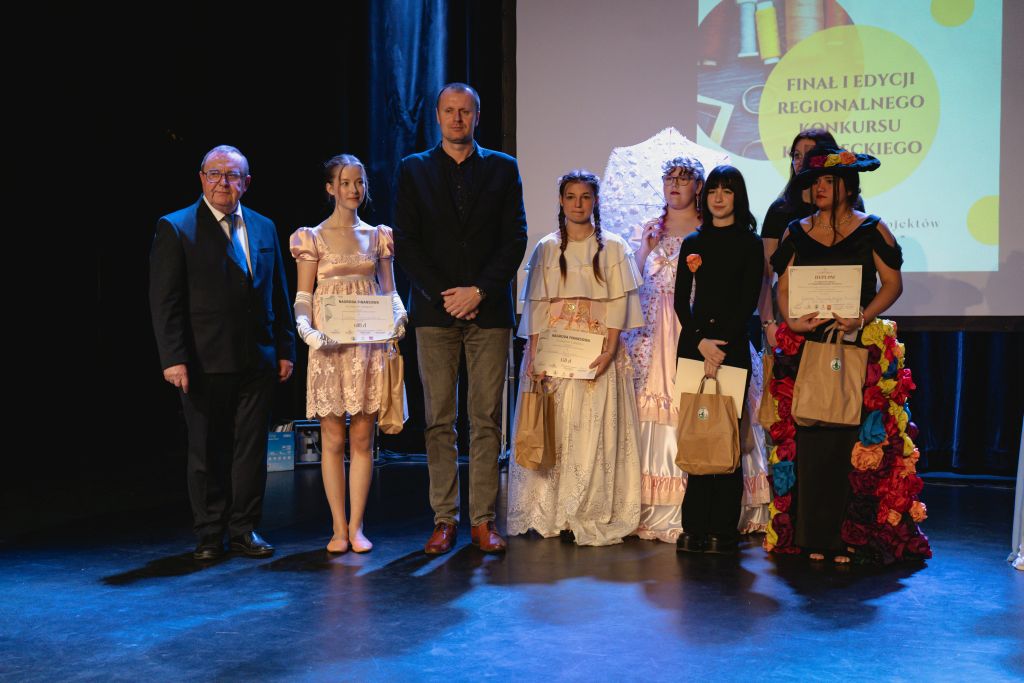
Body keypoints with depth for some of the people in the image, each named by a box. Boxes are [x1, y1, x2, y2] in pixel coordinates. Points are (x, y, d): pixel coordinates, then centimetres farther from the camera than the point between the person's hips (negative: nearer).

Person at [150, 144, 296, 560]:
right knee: (207, 451, 6)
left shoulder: (264, 228, 12)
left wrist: (285, 350, 8)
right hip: (206, 362, -4)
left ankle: (244, 530, 18)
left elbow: (278, 295, 13)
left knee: (251, 448, 8)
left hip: (258, 361, 4)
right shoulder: (175, 228, -2)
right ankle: (209, 535, 18)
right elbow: (164, 302, -7)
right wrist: (173, 358, -14)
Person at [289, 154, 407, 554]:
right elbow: (303, 297, 0)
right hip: (329, 347, -2)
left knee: (363, 438, 4)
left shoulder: (377, 236, 11)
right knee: (333, 438, 2)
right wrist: (307, 330, -18)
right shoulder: (314, 237, 3)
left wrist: (398, 316, -9)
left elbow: (389, 290, 12)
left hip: (369, 345, 2)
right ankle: (338, 528, 10)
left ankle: (356, 526, 11)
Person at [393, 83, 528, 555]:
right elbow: (406, 243, 3)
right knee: (439, 420, 1)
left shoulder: (502, 168, 10)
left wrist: (479, 291, -8)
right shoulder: (413, 170, 10)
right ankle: (444, 520, 7)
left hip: (488, 309, 0)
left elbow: (515, 239, 3)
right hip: (435, 311, 0)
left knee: (487, 419, 0)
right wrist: (443, 295, -7)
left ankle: (483, 520, 5)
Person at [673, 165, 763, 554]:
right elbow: (680, 300, 8)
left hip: (731, 345, -3)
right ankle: (695, 528, 5)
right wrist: (701, 341, -7)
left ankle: (723, 530, 1)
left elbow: (748, 301, -4)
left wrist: (720, 346, -13)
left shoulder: (750, 243, 4)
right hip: (693, 343, 3)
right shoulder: (693, 242, 14)